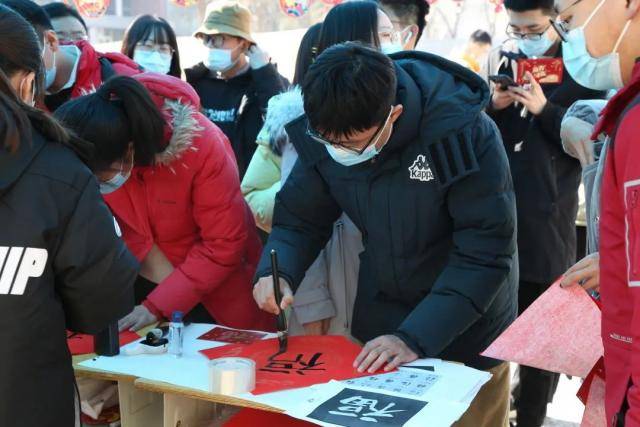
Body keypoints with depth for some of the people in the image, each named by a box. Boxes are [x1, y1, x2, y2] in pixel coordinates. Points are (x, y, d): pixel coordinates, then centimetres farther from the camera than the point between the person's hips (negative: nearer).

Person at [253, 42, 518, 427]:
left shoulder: (463, 131, -28)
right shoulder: (323, 132, -14)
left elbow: (485, 253, -25)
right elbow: (299, 219, -2)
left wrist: (415, 337, -31)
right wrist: (277, 272, -23)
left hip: (467, 334, -3)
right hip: (378, 323, 4)